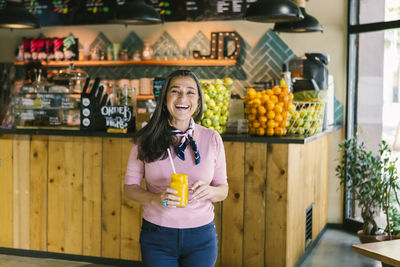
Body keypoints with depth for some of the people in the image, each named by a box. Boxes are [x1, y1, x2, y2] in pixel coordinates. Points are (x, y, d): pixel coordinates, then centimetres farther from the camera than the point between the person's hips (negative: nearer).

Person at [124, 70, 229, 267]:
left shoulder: (212, 139, -1)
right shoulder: (147, 139, -4)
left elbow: (223, 189, 6)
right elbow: (129, 187, 0)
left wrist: (210, 192, -17)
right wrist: (155, 198, -20)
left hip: (201, 238, 1)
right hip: (157, 236, -1)